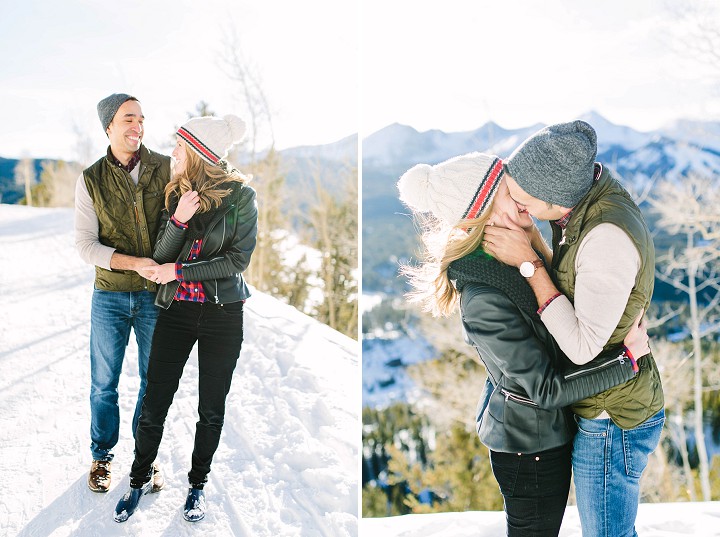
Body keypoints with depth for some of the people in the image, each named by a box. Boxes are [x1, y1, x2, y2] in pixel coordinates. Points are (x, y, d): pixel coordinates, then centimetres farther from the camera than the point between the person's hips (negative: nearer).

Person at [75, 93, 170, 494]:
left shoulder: (166, 169, -3)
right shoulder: (91, 180, -3)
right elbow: (85, 245, -7)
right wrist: (135, 263, -20)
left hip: (157, 295, 0)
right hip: (110, 296, 0)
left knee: (154, 381, 11)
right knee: (104, 383, 10)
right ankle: (103, 455, 30)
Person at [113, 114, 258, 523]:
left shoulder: (241, 195, -7)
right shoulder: (177, 193, 4)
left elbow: (239, 259, -13)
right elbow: (161, 256, -1)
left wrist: (178, 271, -13)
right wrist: (178, 220, -19)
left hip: (222, 313, -3)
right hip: (177, 310, 3)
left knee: (212, 408, 8)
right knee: (155, 402, 5)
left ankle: (199, 484, 27)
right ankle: (140, 479, 25)